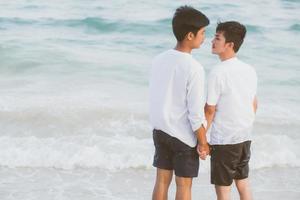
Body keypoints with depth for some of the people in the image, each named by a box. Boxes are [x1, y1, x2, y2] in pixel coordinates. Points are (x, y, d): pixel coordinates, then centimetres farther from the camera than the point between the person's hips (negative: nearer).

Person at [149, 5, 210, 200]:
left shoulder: (159, 60, -1)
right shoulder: (194, 68, -21)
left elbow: (156, 98, 6)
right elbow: (196, 113, -19)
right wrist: (203, 141, -8)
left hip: (160, 130, 6)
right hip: (184, 135, -6)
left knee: (162, 180, 13)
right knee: (184, 184, 7)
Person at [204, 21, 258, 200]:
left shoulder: (218, 72, -17)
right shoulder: (250, 70, 4)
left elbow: (210, 110, -14)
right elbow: (254, 104, 12)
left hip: (223, 140, -7)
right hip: (245, 137, 7)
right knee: (243, 182, 19)